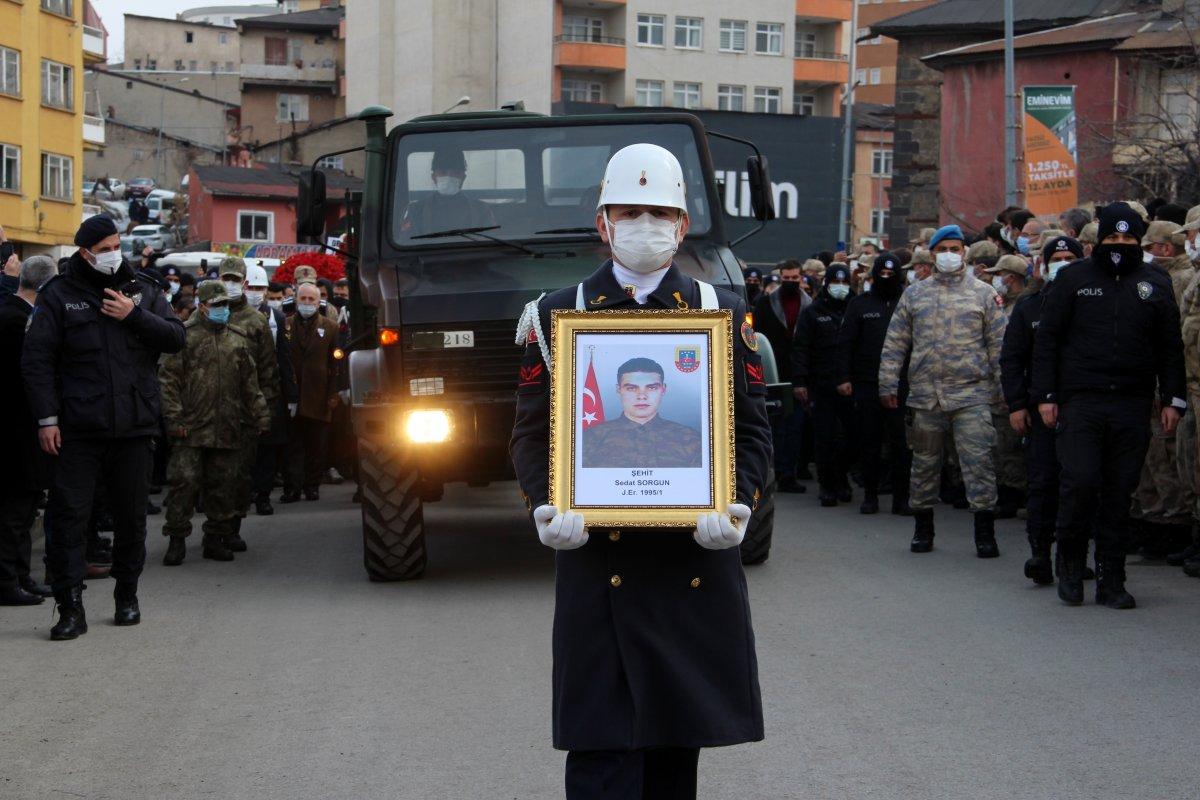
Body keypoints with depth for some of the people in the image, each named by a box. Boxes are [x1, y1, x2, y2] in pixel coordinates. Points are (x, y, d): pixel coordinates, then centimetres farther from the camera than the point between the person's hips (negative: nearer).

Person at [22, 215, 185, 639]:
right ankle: (70, 606, -3)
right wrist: (47, 418, -9)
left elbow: (176, 337, 2)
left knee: (131, 516, 10)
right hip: (78, 429, -2)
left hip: (134, 428, 3)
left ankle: (127, 596, 24)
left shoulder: (143, 291, 10)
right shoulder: (59, 295, 1)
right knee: (68, 515, -6)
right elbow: (37, 358, -2)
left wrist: (134, 315, -12)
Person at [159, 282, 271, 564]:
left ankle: (216, 538, 17)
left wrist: (260, 418, 12)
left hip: (229, 429, 4)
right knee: (184, 481, -6)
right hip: (192, 426, -4)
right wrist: (174, 419, -10)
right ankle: (177, 539, 3)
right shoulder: (185, 336, 0)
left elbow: (251, 384, 17)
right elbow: (169, 379, -4)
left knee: (224, 485, 7)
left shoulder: (239, 340, 14)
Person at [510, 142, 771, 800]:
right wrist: (545, 510, -13)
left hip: (696, 559, 2)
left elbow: (751, 430, 6)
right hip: (596, 561, -2)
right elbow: (532, 432, 5)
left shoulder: (723, 314, 8)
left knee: (679, 744, 11)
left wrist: (738, 506, -11)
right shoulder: (557, 316, 5)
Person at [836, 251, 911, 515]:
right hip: (867, 385, 1)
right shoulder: (860, 304, 8)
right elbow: (845, 342, 6)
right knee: (869, 443, 7)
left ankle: (901, 498, 4)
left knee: (902, 444, -2)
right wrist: (844, 377, -2)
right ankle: (870, 496, 14)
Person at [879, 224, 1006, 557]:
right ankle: (923, 529, 22)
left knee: (978, 461, -9)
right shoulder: (915, 294, 11)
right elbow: (895, 343, 11)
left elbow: (998, 344, 4)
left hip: (971, 394, -2)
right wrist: (888, 383, 4)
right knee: (924, 463, 10)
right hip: (925, 394, 3)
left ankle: (985, 533, -4)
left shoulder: (983, 293, 5)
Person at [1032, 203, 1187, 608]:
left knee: (1119, 493, 3)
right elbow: (1047, 337, 6)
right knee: (1080, 482, -12)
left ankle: (1111, 581, 9)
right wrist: (1045, 395, -1)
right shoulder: (1074, 278, 6)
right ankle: (1070, 564, 10)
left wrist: (1173, 400, 7)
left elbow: (1170, 347, 14)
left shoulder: (1155, 284, 12)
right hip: (1081, 402, -2)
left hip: (1132, 407, 2)